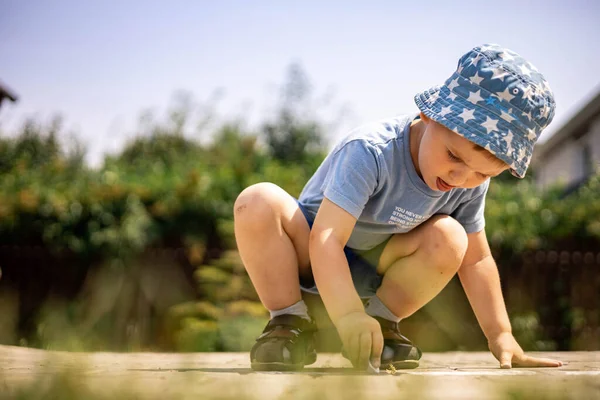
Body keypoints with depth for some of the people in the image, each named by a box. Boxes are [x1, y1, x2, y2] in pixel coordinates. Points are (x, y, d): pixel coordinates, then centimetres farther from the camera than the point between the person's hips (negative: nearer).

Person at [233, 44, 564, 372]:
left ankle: (381, 321, -7)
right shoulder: (370, 151, -34)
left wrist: (500, 336, -8)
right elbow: (326, 238, -40)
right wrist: (348, 314, -53)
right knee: (258, 203, -35)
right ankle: (289, 323, -20)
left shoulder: (470, 186, -13)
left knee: (449, 238, -26)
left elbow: (476, 259, -2)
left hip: (370, 273, 4)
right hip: (313, 258, -4)